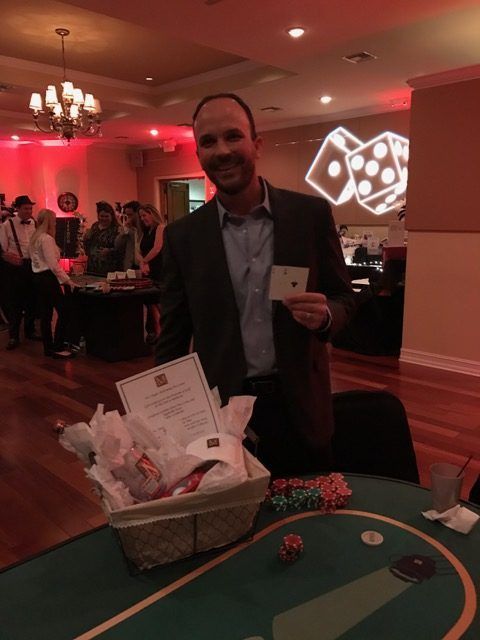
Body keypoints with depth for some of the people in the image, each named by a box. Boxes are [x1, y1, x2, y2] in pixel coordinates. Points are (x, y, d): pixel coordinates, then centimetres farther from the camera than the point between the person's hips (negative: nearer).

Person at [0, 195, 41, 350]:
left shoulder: (35, 224, 4)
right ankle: (13, 336, 17)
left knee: (31, 300, 14)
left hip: (32, 265, 4)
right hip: (14, 267, -4)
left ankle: (30, 331, 31)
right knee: (14, 302, 4)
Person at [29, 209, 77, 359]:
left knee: (46, 313, 11)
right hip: (48, 278, -10)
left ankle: (48, 347, 16)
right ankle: (57, 348, -5)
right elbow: (53, 264, -19)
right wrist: (67, 280, -17)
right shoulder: (47, 239, -15)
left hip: (38, 277, 10)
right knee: (63, 311, -6)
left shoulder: (34, 238, 13)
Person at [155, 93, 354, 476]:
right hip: (220, 412, 0)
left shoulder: (311, 214, -4)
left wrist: (325, 315, -19)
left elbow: (344, 297, 4)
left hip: (299, 409, 1)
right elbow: (172, 339, 3)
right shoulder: (183, 236, -3)